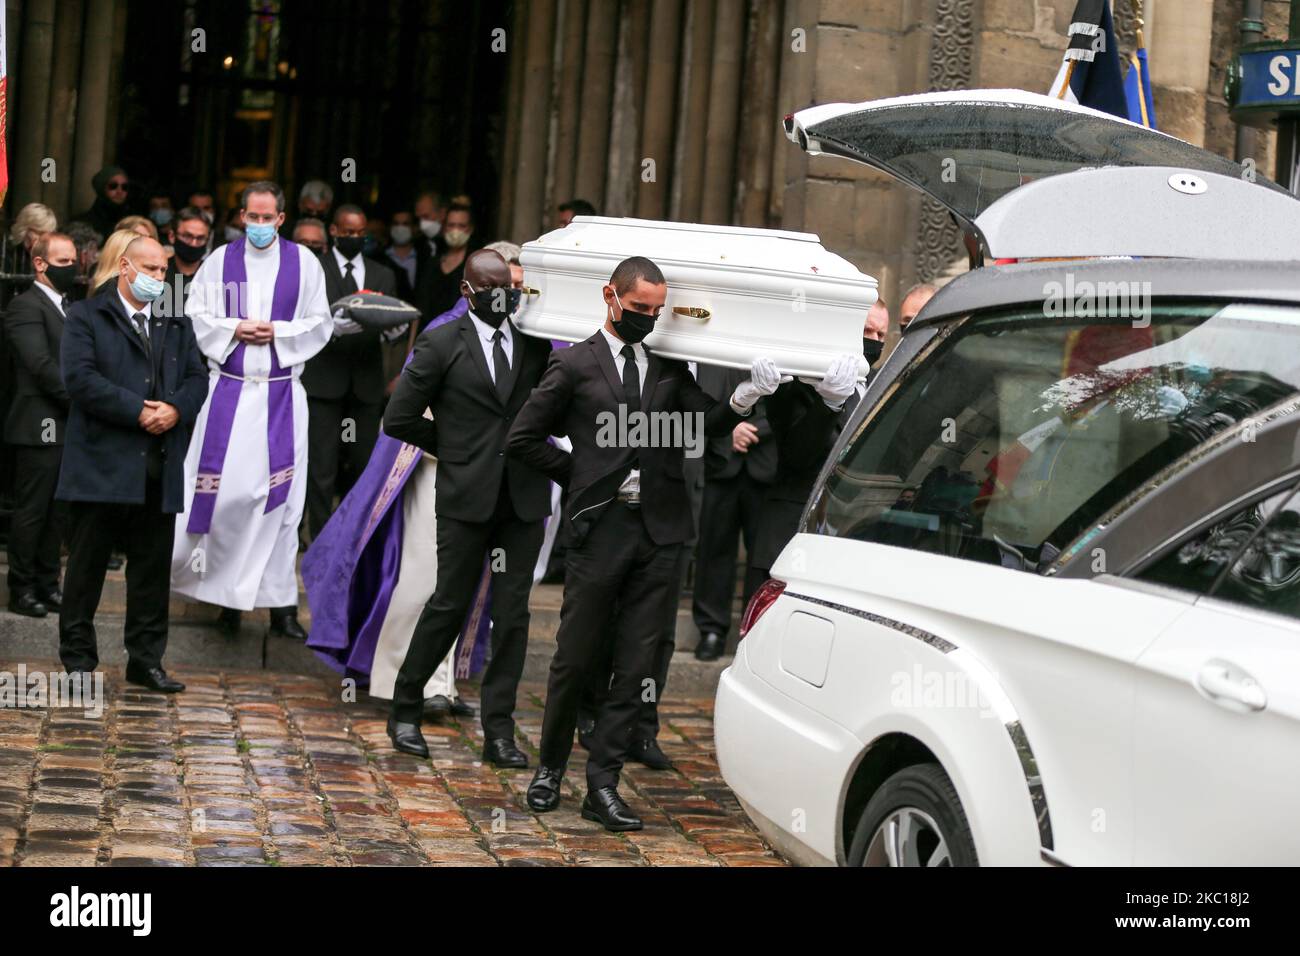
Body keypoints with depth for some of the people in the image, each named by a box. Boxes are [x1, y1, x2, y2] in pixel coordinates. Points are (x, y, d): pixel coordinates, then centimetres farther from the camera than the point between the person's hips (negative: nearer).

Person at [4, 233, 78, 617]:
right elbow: (42, 365, -18)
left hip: (67, 427, 8)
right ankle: (22, 590, 6)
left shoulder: (69, 307, 18)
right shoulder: (26, 306, -9)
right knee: (31, 511, -1)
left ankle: (47, 584, 19)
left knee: (55, 512, 12)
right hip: (40, 427, -8)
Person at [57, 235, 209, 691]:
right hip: (101, 464, -4)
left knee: (153, 568, 8)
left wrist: (176, 410, -11)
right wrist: (138, 411, -16)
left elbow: (197, 378, 10)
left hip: (160, 470, 5)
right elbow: (80, 378, -11)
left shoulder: (177, 324, 18)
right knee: (87, 565, 2)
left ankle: (146, 660, 16)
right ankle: (78, 660, 11)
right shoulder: (85, 316, 2)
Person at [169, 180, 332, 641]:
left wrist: (278, 333, -10)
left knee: (279, 496, -2)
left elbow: (320, 324, 4)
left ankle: (280, 601, 3)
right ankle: (222, 584, 15)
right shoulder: (220, 260, 5)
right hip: (228, 390, 0)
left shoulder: (304, 263, 4)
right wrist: (234, 330, -10)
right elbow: (195, 317, 5)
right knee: (220, 490, -3)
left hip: (282, 394, 0)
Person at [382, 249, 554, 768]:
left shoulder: (534, 342, 9)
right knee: (450, 605, 1)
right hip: (466, 497, -3)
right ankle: (405, 711, 18)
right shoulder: (441, 345, -1)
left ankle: (499, 731, 9)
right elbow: (398, 418, 0)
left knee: (513, 614, 3)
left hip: (523, 497, 3)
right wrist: (454, 448, 4)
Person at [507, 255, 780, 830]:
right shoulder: (575, 364, 2)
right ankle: (550, 766, 24)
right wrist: (582, 475, 0)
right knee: (576, 659, 4)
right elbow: (523, 439, 4)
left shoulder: (669, 366, 12)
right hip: (599, 529, -3)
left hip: (658, 532, 3)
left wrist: (743, 399, -18)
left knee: (634, 667, 3)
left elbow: (704, 425, 0)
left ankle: (602, 785, 9)